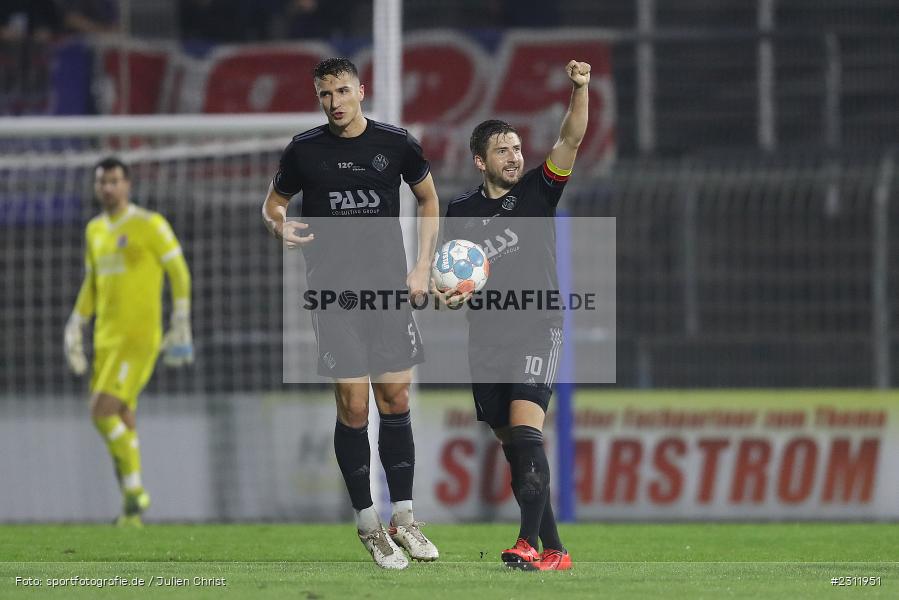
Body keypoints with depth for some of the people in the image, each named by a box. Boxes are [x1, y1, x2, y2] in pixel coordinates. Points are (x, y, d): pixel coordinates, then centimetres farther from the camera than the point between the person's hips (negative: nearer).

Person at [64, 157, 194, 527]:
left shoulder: (150, 225, -7)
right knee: (122, 423, 6)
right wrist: (75, 328, 15)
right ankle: (131, 510, 11)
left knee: (102, 412, -18)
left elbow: (179, 272, -5)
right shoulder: (95, 230, 15)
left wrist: (181, 326, -9)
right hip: (106, 340, 7)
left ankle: (134, 490, -5)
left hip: (139, 338, -7)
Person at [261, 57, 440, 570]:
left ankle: (404, 518, 12)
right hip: (334, 292, -2)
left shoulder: (396, 143, 3)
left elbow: (429, 200, 16)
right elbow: (274, 203, 13)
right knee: (353, 409, -6)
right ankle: (368, 524, 3)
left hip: (391, 290, 2)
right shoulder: (305, 149, 0)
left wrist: (423, 268, 7)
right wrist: (280, 225, -11)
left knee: (396, 402, 2)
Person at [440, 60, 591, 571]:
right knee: (513, 446, 5)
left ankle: (530, 542, -30)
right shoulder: (461, 212, 11)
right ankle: (554, 551, 11)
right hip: (488, 336, 4)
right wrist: (452, 295, -6)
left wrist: (581, 89, -25)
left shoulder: (537, 191, 4)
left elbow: (572, 139, -9)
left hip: (537, 329, -4)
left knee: (526, 429, -22)